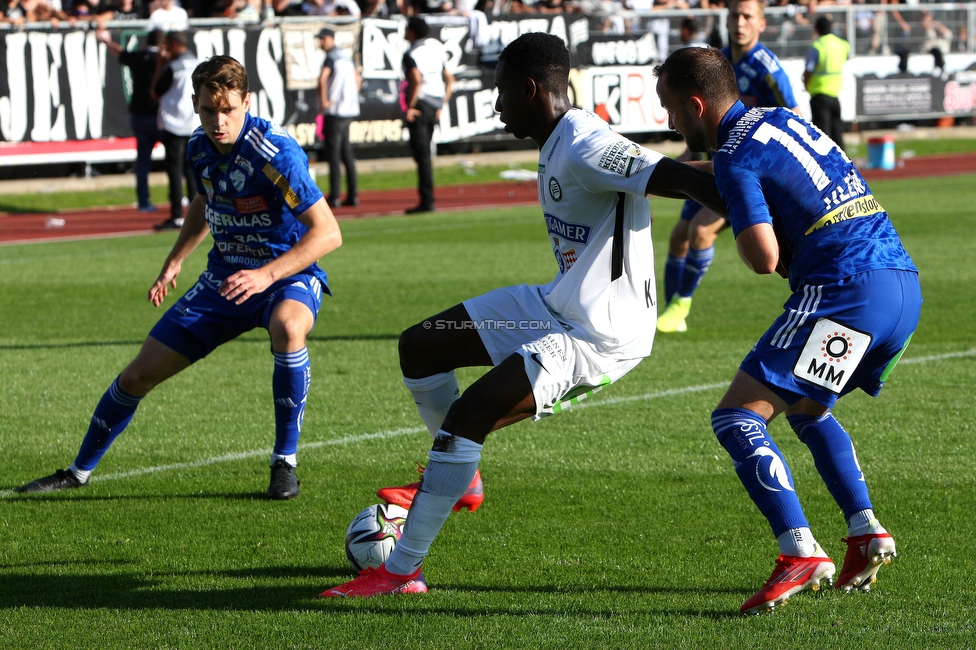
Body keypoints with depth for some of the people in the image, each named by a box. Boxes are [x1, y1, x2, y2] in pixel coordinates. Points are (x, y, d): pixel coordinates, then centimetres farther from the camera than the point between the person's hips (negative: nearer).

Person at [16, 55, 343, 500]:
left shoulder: (276, 154, -25)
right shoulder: (200, 147, -3)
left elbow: (327, 233, -28)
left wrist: (267, 275, -35)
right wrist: (175, 260, 10)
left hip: (289, 275, -6)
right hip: (224, 276, 6)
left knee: (287, 327, -42)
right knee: (140, 373, 4)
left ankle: (285, 463, -26)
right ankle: (79, 472, 25)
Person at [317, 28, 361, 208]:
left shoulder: (331, 57, -12)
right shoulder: (346, 56, 16)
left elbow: (322, 79, -27)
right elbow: (358, 79, 28)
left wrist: (323, 101, -18)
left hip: (335, 112, -9)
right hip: (349, 110, 9)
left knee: (333, 154, -7)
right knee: (346, 154, 13)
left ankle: (334, 197, -9)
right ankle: (352, 195, 13)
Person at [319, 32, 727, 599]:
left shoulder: (586, 148, -23)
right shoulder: (556, 144, 9)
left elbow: (687, 181, -30)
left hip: (601, 335, -10)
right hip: (558, 307, 10)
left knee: (467, 415, -19)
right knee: (419, 347, 13)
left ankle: (401, 572, -12)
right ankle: (457, 478, 32)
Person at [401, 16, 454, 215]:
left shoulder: (411, 54, -10)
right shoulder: (436, 49, 15)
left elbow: (416, 79, -26)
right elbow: (449, 79, 17)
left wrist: (410, 107, -18)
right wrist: (442, 105, 17)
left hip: (420, 105, -8)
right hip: (435, 105, 8)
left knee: (421, 154, -7)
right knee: (424, 153, 15)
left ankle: (426, 201, -9)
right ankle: (428, 199, 14)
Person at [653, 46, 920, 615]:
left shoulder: (736, 157, -6)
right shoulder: (783, 120, 21)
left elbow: (765, 258, -14)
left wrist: (742, 226, 9)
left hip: (848, 291, -9)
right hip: (905, 287, 9)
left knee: (737, 418, -10)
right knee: (806, 409, 30)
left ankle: (801, 553, -23)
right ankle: (867, 534, 18)